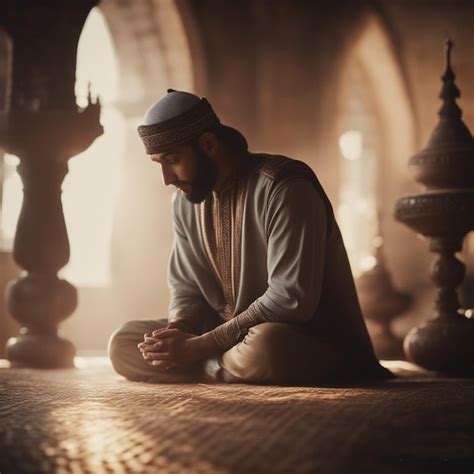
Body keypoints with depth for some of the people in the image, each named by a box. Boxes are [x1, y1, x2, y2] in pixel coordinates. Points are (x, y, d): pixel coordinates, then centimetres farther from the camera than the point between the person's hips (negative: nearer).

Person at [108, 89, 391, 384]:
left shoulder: (284, 188, -19)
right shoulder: (186, 201, 6)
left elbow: (292, 299, -25)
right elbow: (186, 288, 12)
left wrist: (202, 345, -25)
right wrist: (178, 330, -13)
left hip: (315, 341, -7)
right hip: (232, 336, 7)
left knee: (264, 346, -41)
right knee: (124, 345, -5)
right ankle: (241, 371, -11)